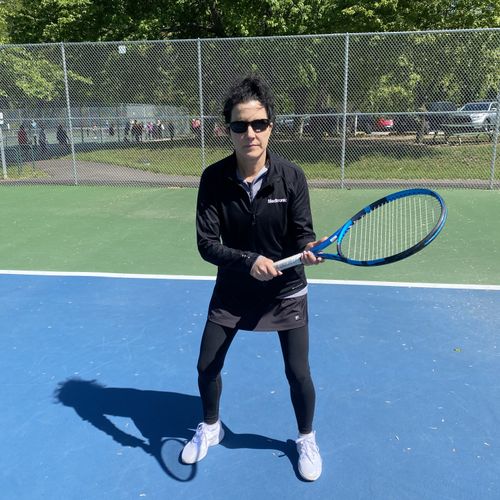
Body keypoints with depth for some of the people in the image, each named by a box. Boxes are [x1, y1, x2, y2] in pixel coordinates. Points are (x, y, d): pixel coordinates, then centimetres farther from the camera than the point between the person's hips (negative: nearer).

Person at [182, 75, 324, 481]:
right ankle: (211, 427, 42)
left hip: (285, 290, -1)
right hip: (233, 289, 2)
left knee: (298, 373, 4)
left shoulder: (291, 176, -16)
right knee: (207, 367, 10)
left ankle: (307, 439, 35)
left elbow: (302, 233, -13)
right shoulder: (214, 179, -16)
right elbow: (207, 244, -18)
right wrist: (249, 260, -34)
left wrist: (309, 249, -36)